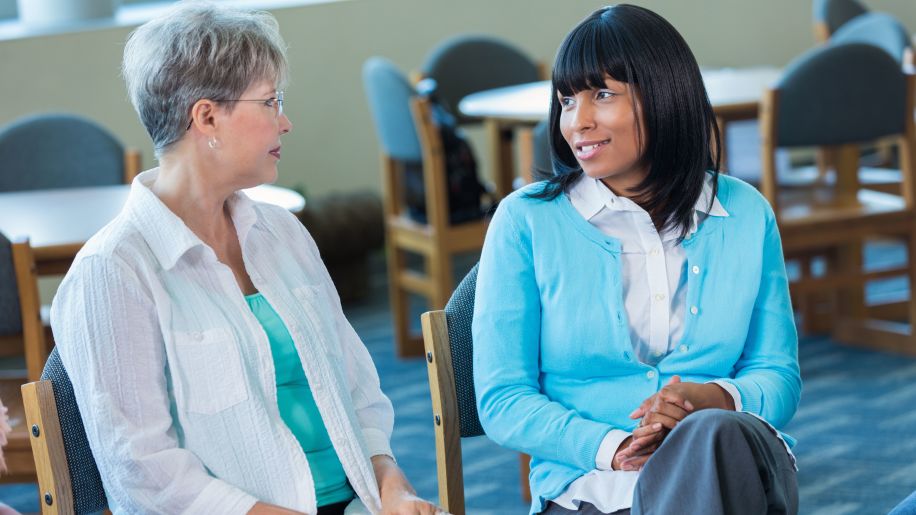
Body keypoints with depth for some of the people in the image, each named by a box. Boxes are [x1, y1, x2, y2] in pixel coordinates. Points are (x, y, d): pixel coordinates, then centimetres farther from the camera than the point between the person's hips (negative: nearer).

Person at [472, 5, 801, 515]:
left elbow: (779, 377, 13)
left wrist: (717, 400, -13)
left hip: (732, 467, 3)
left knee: (718, 434, -36)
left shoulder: (746, 215, 12)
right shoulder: (525, 220, 5)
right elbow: (502, 401, 1)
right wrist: (611, 447, -18)